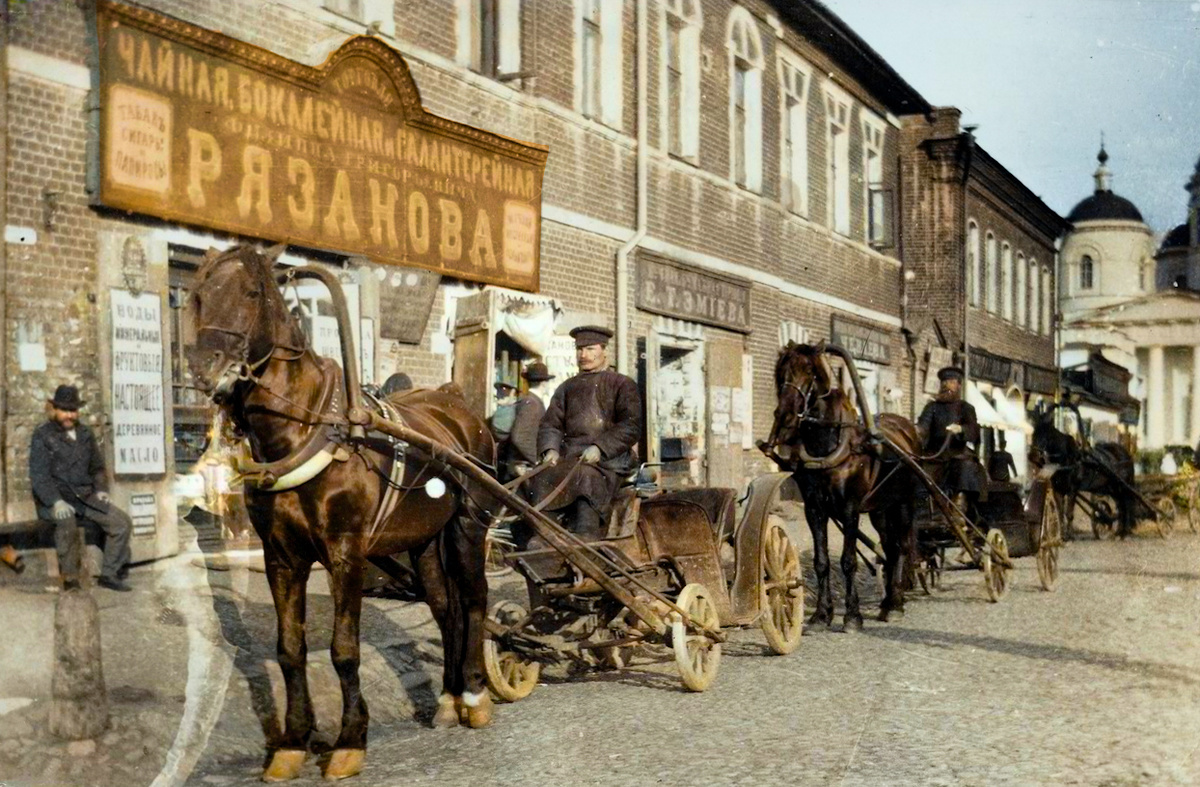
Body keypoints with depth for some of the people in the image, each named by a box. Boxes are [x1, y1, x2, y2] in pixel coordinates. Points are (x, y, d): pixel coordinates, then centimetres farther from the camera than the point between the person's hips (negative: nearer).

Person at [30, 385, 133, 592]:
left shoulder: (85, 434, 17)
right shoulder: (42, 436, -1)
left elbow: (97, 467, 24)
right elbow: (38, 475, -10)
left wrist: (101, 490, 3)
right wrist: (56, 502, -24)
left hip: (85, 497, 6)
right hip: (54, 501, -6)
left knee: (123, 522, -11)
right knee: (66, 520, -38)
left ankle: (110, 574, -2)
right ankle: (70, 579, -26)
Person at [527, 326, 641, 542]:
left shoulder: (623, 385, 11)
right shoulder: (567, 388, 25)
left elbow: (631, 427, -1)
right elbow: (550, 424, 17)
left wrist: (600, 448, -16)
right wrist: (550, 449, -6)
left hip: (608, 460, -4)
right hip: (569, 458, 4)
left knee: (587, 478, -36)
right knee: (542, 479, -27)